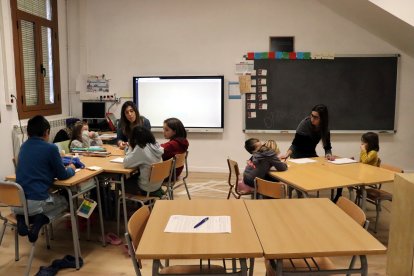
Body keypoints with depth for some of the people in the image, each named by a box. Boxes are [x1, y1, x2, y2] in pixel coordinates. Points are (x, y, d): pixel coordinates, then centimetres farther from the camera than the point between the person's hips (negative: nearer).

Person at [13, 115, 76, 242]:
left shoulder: (24, 146, 13)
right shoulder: (50, 148, -8)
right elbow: (62, 175, 0)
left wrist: (62, 166, 30)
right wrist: (71, 169, 21)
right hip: (35, 202, -6)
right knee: (63, 201, 25)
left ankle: (22, 217, 7)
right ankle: (41, 219, -4)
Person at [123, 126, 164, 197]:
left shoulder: (140, 149, -25)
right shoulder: (156, 145, -4)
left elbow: (126, 164, -19)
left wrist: (130, 149, -8)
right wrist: (133, 149, 4)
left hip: (147, 189, -7)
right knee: (132, 178, 30)